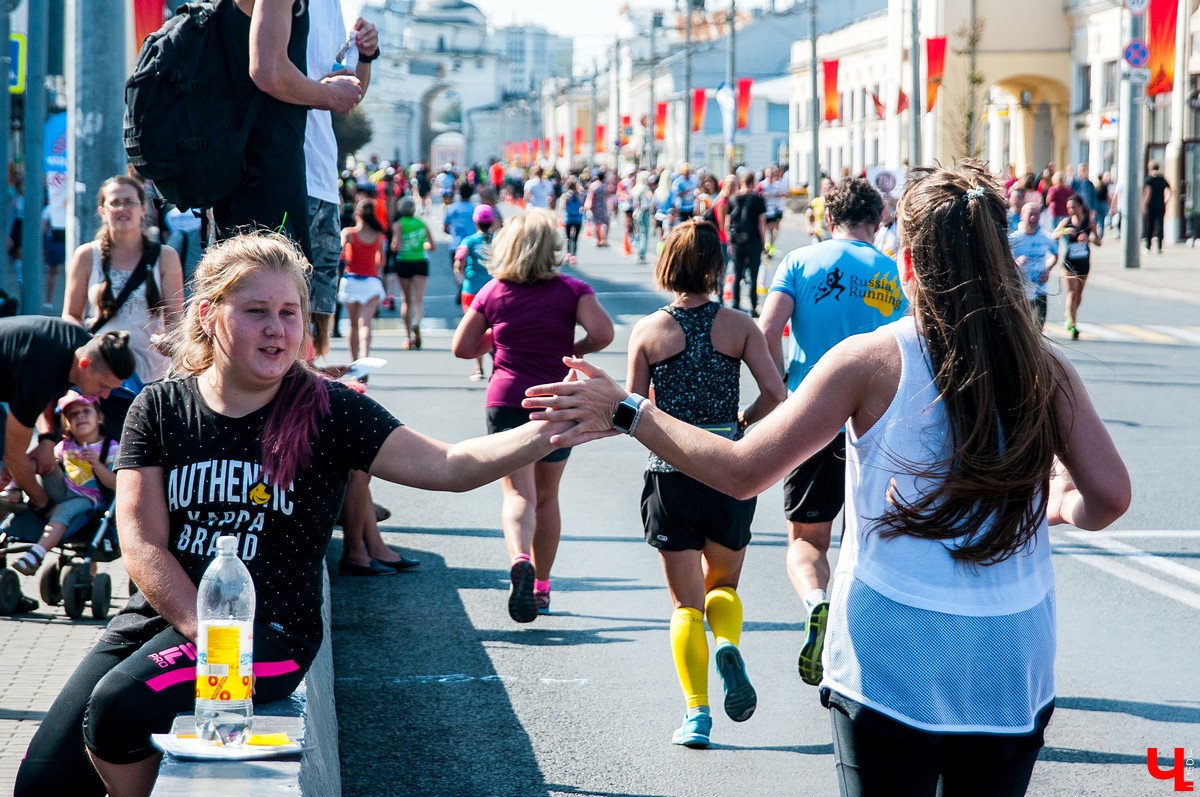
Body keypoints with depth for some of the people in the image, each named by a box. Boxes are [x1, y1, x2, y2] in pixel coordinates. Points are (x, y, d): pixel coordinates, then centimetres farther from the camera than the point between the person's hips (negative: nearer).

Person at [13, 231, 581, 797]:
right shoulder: (160, 409, 4)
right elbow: (143, 545, -2)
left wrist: (545, 433, -30)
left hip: (271, 628, -3)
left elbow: (449, 467, -12)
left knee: (118, 707, -29)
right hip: (160, 615, 4)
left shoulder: (328, 414, -3)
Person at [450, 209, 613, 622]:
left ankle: (519, 558, -38)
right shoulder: (572, 289, -2)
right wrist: (570, 351, 2)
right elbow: (602, 333, -16)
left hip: (506, 400, 0)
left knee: (518, 493, -8)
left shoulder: (492, 292, 3)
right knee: (547, 495, 16)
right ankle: (541, 586, 23)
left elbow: (462, 348, 6)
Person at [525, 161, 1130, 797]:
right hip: (1012, 670, 3)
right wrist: (1065, 507, 16)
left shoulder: (871, 360, -10)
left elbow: (742, 470, -10)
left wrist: (626, 412, 0)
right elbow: (1110, 495, -8)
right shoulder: (1044, 366, -3)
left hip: (894, 658, -3)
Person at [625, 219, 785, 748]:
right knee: (723, 585, 21)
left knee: (686, 602, 7)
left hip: (671, 471, -1)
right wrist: (739, 423, 9)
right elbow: (775, 394, -9)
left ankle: (696, 714, -1)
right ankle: (728, 646, -10)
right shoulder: (738, 326, -2)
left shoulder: (649, 331, -3)